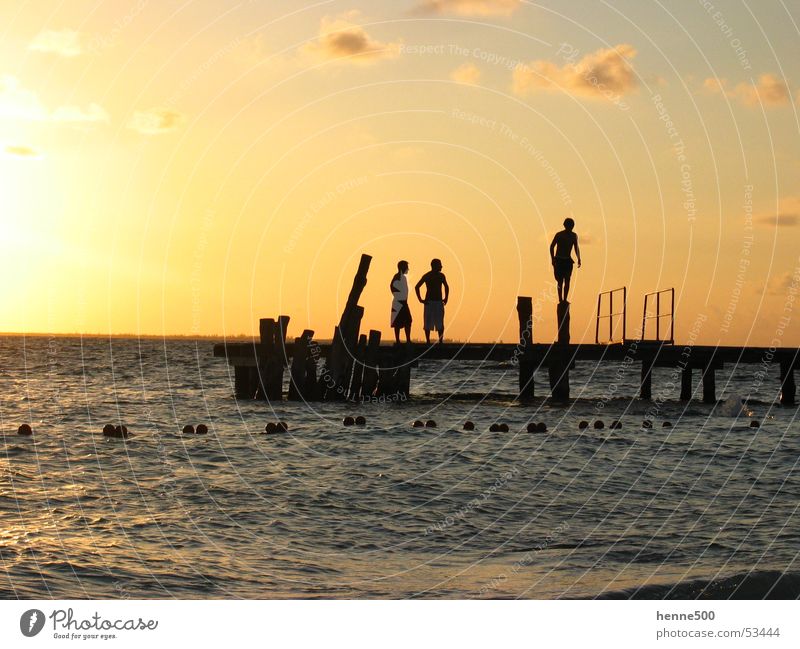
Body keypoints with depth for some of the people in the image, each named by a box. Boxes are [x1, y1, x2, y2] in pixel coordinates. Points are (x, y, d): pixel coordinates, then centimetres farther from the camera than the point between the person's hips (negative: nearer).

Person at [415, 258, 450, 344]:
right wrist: (420, 299, -6)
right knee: (428, 323, -3)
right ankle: (428, 342, 2)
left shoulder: (441, 276, 8)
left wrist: (446, 298, 16)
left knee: (440, 324, 0)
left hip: (439, 302, 4)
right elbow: (417, 287, -1)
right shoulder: (426, 276, -4)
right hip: (429, 302, -4)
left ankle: (440, 342, 3)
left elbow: (446, 287, 24)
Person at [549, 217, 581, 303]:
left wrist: (579, 259, 6)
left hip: (568, 261, 3)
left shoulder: (574, 236, 5)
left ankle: (564, 299, -4)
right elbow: (552, 247, -3)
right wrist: (553, 259, -11)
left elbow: (576, 248, 15)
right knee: (560, 281, -4)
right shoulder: (559, 235, -7)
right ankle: (560, 299, 2)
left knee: (567, 280, -6)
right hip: (559, 260, -3)